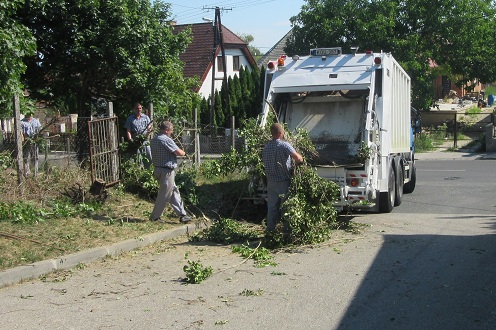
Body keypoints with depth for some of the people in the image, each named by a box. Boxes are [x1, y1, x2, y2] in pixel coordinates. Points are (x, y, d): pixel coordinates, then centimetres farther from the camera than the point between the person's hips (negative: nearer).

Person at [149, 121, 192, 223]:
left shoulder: (153, 140, 10)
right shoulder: (166, 140, -17)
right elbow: (179, 152, -17)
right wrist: (183, 152, 5)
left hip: (157, 168, 10)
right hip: (166, 171, -10)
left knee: (174, 192, 14)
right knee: (164, 195, 1)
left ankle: (182, 214, 17)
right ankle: (154, 217, 8)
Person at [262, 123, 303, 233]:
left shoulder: (266, 147, 7)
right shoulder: (285, 145, -14)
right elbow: (297, 158, -24)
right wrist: (301, 159, -2)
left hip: (271, 182, 5)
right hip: (284, 181, -5)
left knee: (272, 207, 10)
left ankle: (270, 229, 12)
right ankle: (288, 230, 7)